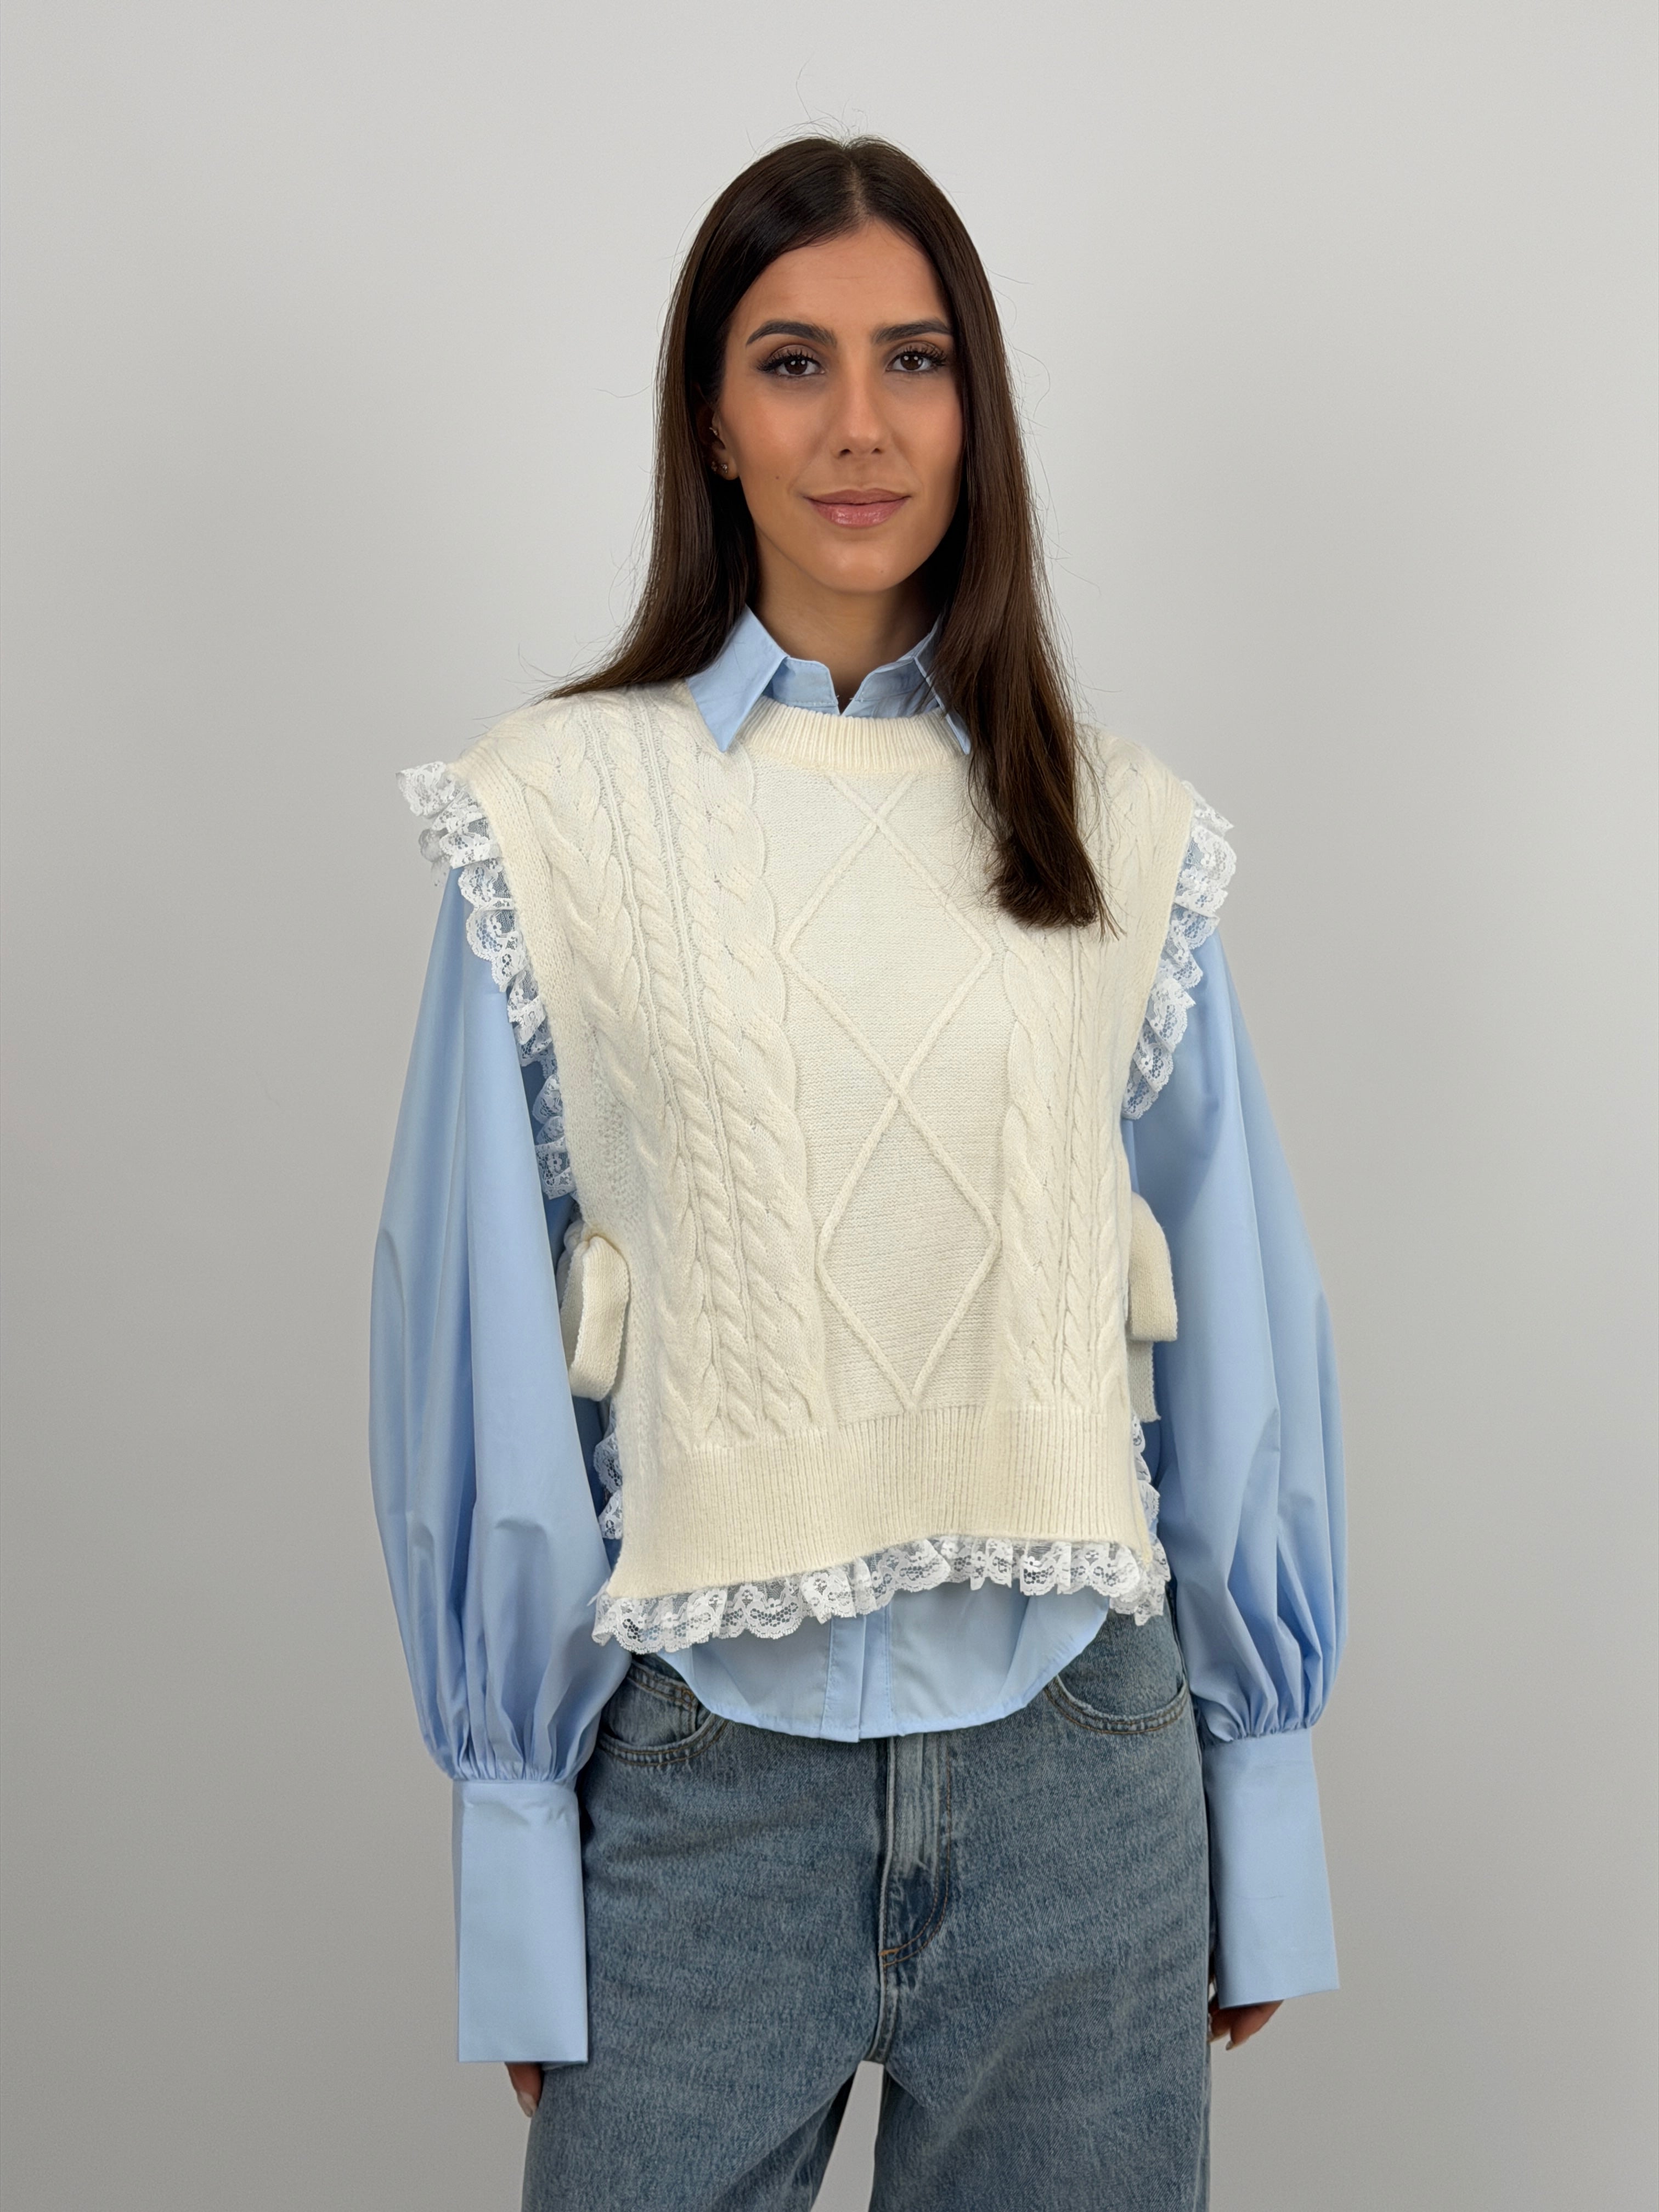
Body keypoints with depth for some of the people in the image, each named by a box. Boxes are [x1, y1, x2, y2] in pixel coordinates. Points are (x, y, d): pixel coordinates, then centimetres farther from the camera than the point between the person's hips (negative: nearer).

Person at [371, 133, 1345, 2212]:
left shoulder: (1125, 836, 2)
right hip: (701, 1774, -1)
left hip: (1079, 1767, 2)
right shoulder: (557, 812, -3)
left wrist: (1263, 1821, 8)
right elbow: (486, 1354, -1)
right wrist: (510, 1840, 0)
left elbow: (1232, 1341, 6)